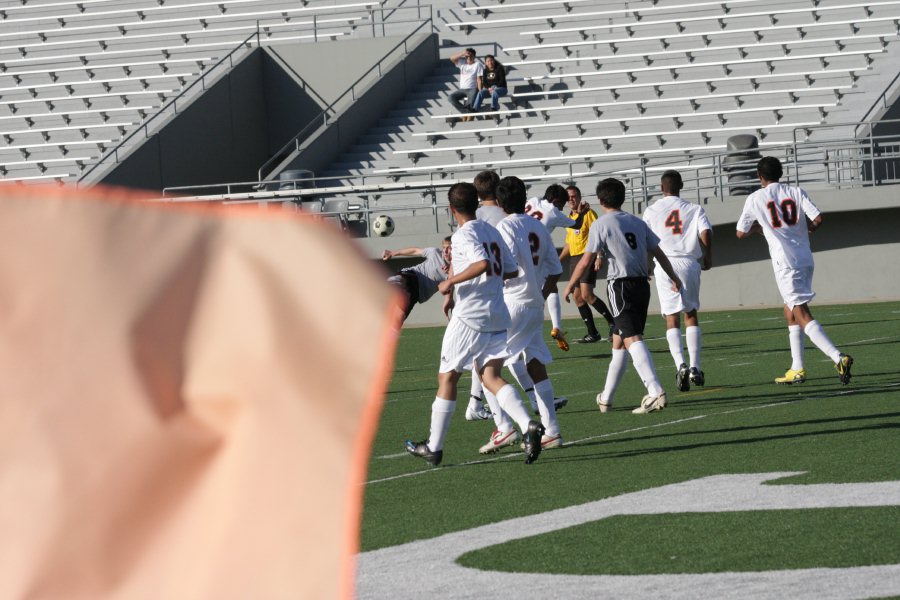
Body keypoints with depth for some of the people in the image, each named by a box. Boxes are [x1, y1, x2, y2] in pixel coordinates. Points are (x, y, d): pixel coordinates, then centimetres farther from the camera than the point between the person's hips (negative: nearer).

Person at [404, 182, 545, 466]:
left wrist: (452, 282, -16)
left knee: (447, 378, 5)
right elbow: (511, 270, 19)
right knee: (491, 376, 4)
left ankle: (433, 447, 12)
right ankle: (528, 426, -20)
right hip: (498, 318, 7)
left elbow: (482, 263, -28)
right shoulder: (492, 231, 13)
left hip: (469, 318, -7)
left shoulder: (464, 235, -11)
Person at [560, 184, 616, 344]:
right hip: (574, 258, 8)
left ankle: (612, 322, -9)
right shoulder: (570, 217, 18)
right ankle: (593, 333, 8)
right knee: (577, 296, 4)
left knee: (586, 294, -20)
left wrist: (599, 257, -21)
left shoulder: (588, 213, -5)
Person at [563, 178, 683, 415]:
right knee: (618, 340, 17)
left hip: (620, 285, -7)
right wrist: (674, 278, 28)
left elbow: (586, 261, -7)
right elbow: (658, 253, 17)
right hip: (642, 285, 7)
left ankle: (655, 391, -32)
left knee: (632, 339, -15)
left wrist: (570, 286, 5)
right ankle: (606, 397, 25)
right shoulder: (637, 223, 14)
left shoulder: (601, 225, -4)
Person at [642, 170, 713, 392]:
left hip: (665, 265, -1)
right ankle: (695, 367, 8)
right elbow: (705, 232, -7)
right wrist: (708, 257, 8)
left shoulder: (652, 211, 6)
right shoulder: (693, 209, 7)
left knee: (672, 319, 0)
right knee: (691, 315, 13)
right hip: (689, 263, 1)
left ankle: (680, 365, -20)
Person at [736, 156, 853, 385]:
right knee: (790, 312, 20)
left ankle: (838, 357, -30)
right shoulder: (796, 193, 6)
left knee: (802, 315, -11)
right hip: (805, 259, 5)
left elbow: (741, 233, 9)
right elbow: (817, 219, -7)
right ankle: (797, 369, 20)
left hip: (785, 262, -5)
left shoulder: (755, 199, 1)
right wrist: (808, 227, 16)